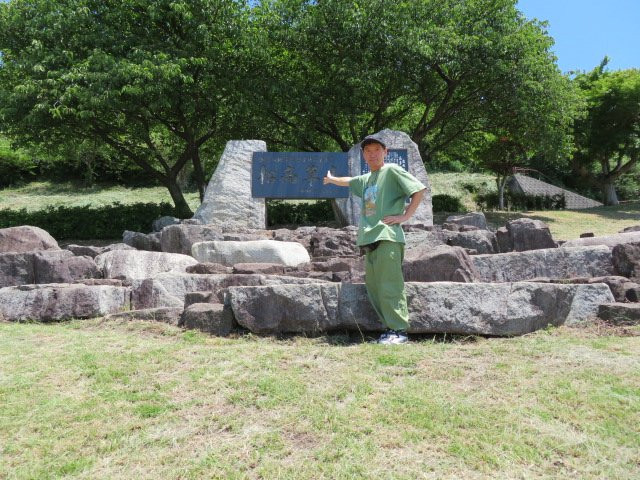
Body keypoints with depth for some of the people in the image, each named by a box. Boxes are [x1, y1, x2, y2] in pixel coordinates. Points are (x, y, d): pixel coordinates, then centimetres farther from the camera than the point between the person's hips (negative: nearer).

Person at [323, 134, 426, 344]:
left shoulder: (392, 170, 2)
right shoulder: (365, 179, 23)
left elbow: (419, 189, -6)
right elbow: (348, 181, 46)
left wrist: (405, 216, -8)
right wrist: (331, 179, 62)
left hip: (387, 237, -8)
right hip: (370, 239, 8)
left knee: (389, 286, -12)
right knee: (374, 287, 5)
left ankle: (399, 331, -6)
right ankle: (391, 328, 10)